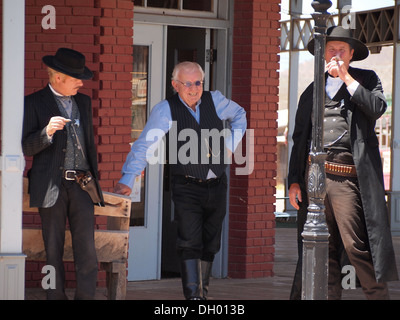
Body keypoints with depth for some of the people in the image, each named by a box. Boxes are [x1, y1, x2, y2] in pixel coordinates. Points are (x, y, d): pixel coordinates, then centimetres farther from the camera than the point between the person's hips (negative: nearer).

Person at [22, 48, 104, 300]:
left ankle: (86, 297, -1)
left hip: (81, 184, 3)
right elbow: (26, 148, -7)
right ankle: (56, 297, 10)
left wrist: (94, 177, 20)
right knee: (53, 251, 3)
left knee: (87, 250, -4)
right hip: (52, 185, -3)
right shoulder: (34, 103, -1)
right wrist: (47, 132, -24)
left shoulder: (83, 102, 15)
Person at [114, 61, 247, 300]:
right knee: (190, 243, -15)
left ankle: (203, 292, 26)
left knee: (210, 244, 12)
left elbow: (239, 115, 24)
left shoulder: (215, 100, 3)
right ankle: (193, 296, -17)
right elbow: (144, 144, -13)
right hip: (187, 188, -4)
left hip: (217, 187, 4)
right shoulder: (166, 110, -8)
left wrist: (231, 145, 12)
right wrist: (128, 180, -21)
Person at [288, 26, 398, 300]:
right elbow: (299, 139, 18)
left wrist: (346, 77, -7)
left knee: (356, 246, -12)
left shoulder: (366, 80, 11)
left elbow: (377, 108, -10)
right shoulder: (312, 91, 19)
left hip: (347, 176, -4)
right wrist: (294, 181, 10)